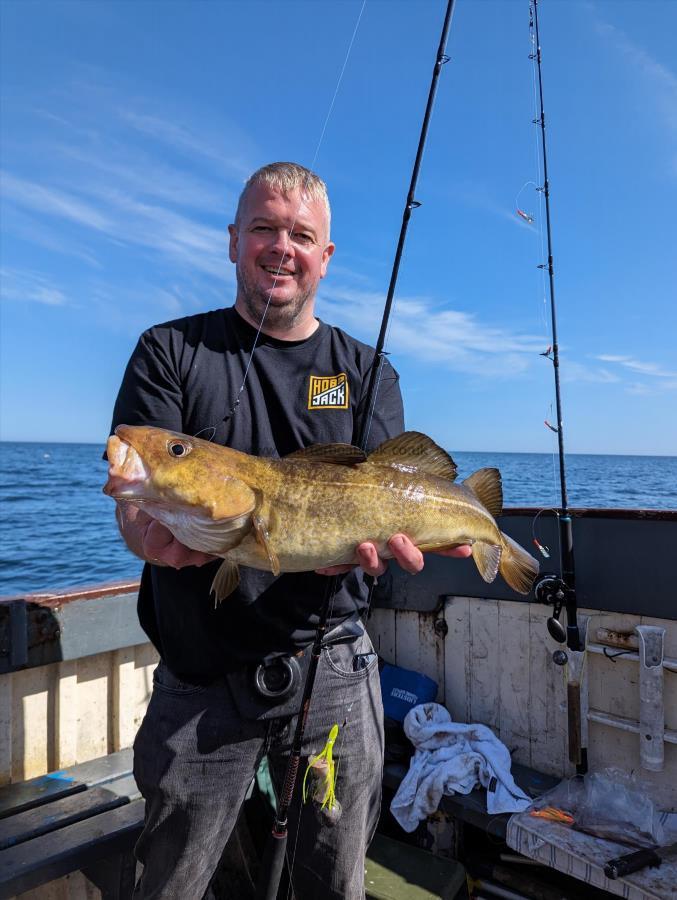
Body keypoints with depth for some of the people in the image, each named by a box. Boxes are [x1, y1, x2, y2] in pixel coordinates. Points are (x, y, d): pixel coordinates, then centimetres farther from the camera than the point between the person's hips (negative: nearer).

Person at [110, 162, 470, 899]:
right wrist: (156, 534, -33)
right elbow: (136, 504, -9)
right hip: (200, 678, 0)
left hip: (331, 665, 2)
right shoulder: (171, 352, -1)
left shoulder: (367, 373, 4)